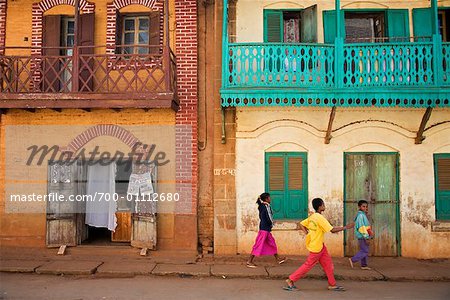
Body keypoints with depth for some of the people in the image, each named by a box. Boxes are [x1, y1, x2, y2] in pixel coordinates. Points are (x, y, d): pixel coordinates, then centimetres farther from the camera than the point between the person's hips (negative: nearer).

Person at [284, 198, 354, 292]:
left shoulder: (312, 216, 4)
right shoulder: (320, 218, -22)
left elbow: (301, 224, 9)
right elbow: (332, 230, -23)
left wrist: (307, 233, 5)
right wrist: (345, 227, -15)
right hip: (316, 247, -9)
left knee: (328, 264, 13)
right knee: (308, 265, 1)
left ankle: (332, 284, 21)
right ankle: (291, 280, 8)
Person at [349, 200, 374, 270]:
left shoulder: (363, 215, 16)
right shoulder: (360, 215, -16)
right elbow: (361, 227, -21)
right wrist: (366, 237, -21)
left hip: (364, 236, 10)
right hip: (362, 237, -10)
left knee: (364, 251, 13)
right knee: (364, 251, -7)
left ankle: (364, 265, 20)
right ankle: (352, 259, -2)